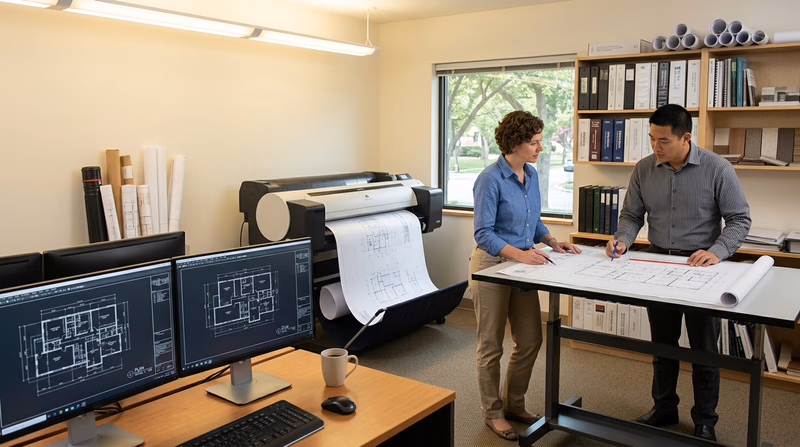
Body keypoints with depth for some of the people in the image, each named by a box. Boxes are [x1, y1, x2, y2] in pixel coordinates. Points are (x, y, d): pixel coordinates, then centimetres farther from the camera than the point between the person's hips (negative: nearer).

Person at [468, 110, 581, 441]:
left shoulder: (531, 175, 6)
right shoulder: (490, 180, -17)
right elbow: (483, 233, -19)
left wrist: (552, 242, 1)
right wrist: (518, 253, -30)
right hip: (492, 265, -7)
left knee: (530, 340, 12)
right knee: (491, 345, 6)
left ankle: (514, 405, 31)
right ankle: (493, 413, 23)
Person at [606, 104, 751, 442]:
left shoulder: (717, 168, -13)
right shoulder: (644, 169, -3)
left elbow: (739, 219, -8)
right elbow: (632, 214, 6)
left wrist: (717, 252, -23)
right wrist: (623, 240, -14)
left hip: (700, 267, -3)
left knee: (704, 348, 7)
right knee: (662, 343, 16)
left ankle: (705, 420, 25)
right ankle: (664, 408, 34)